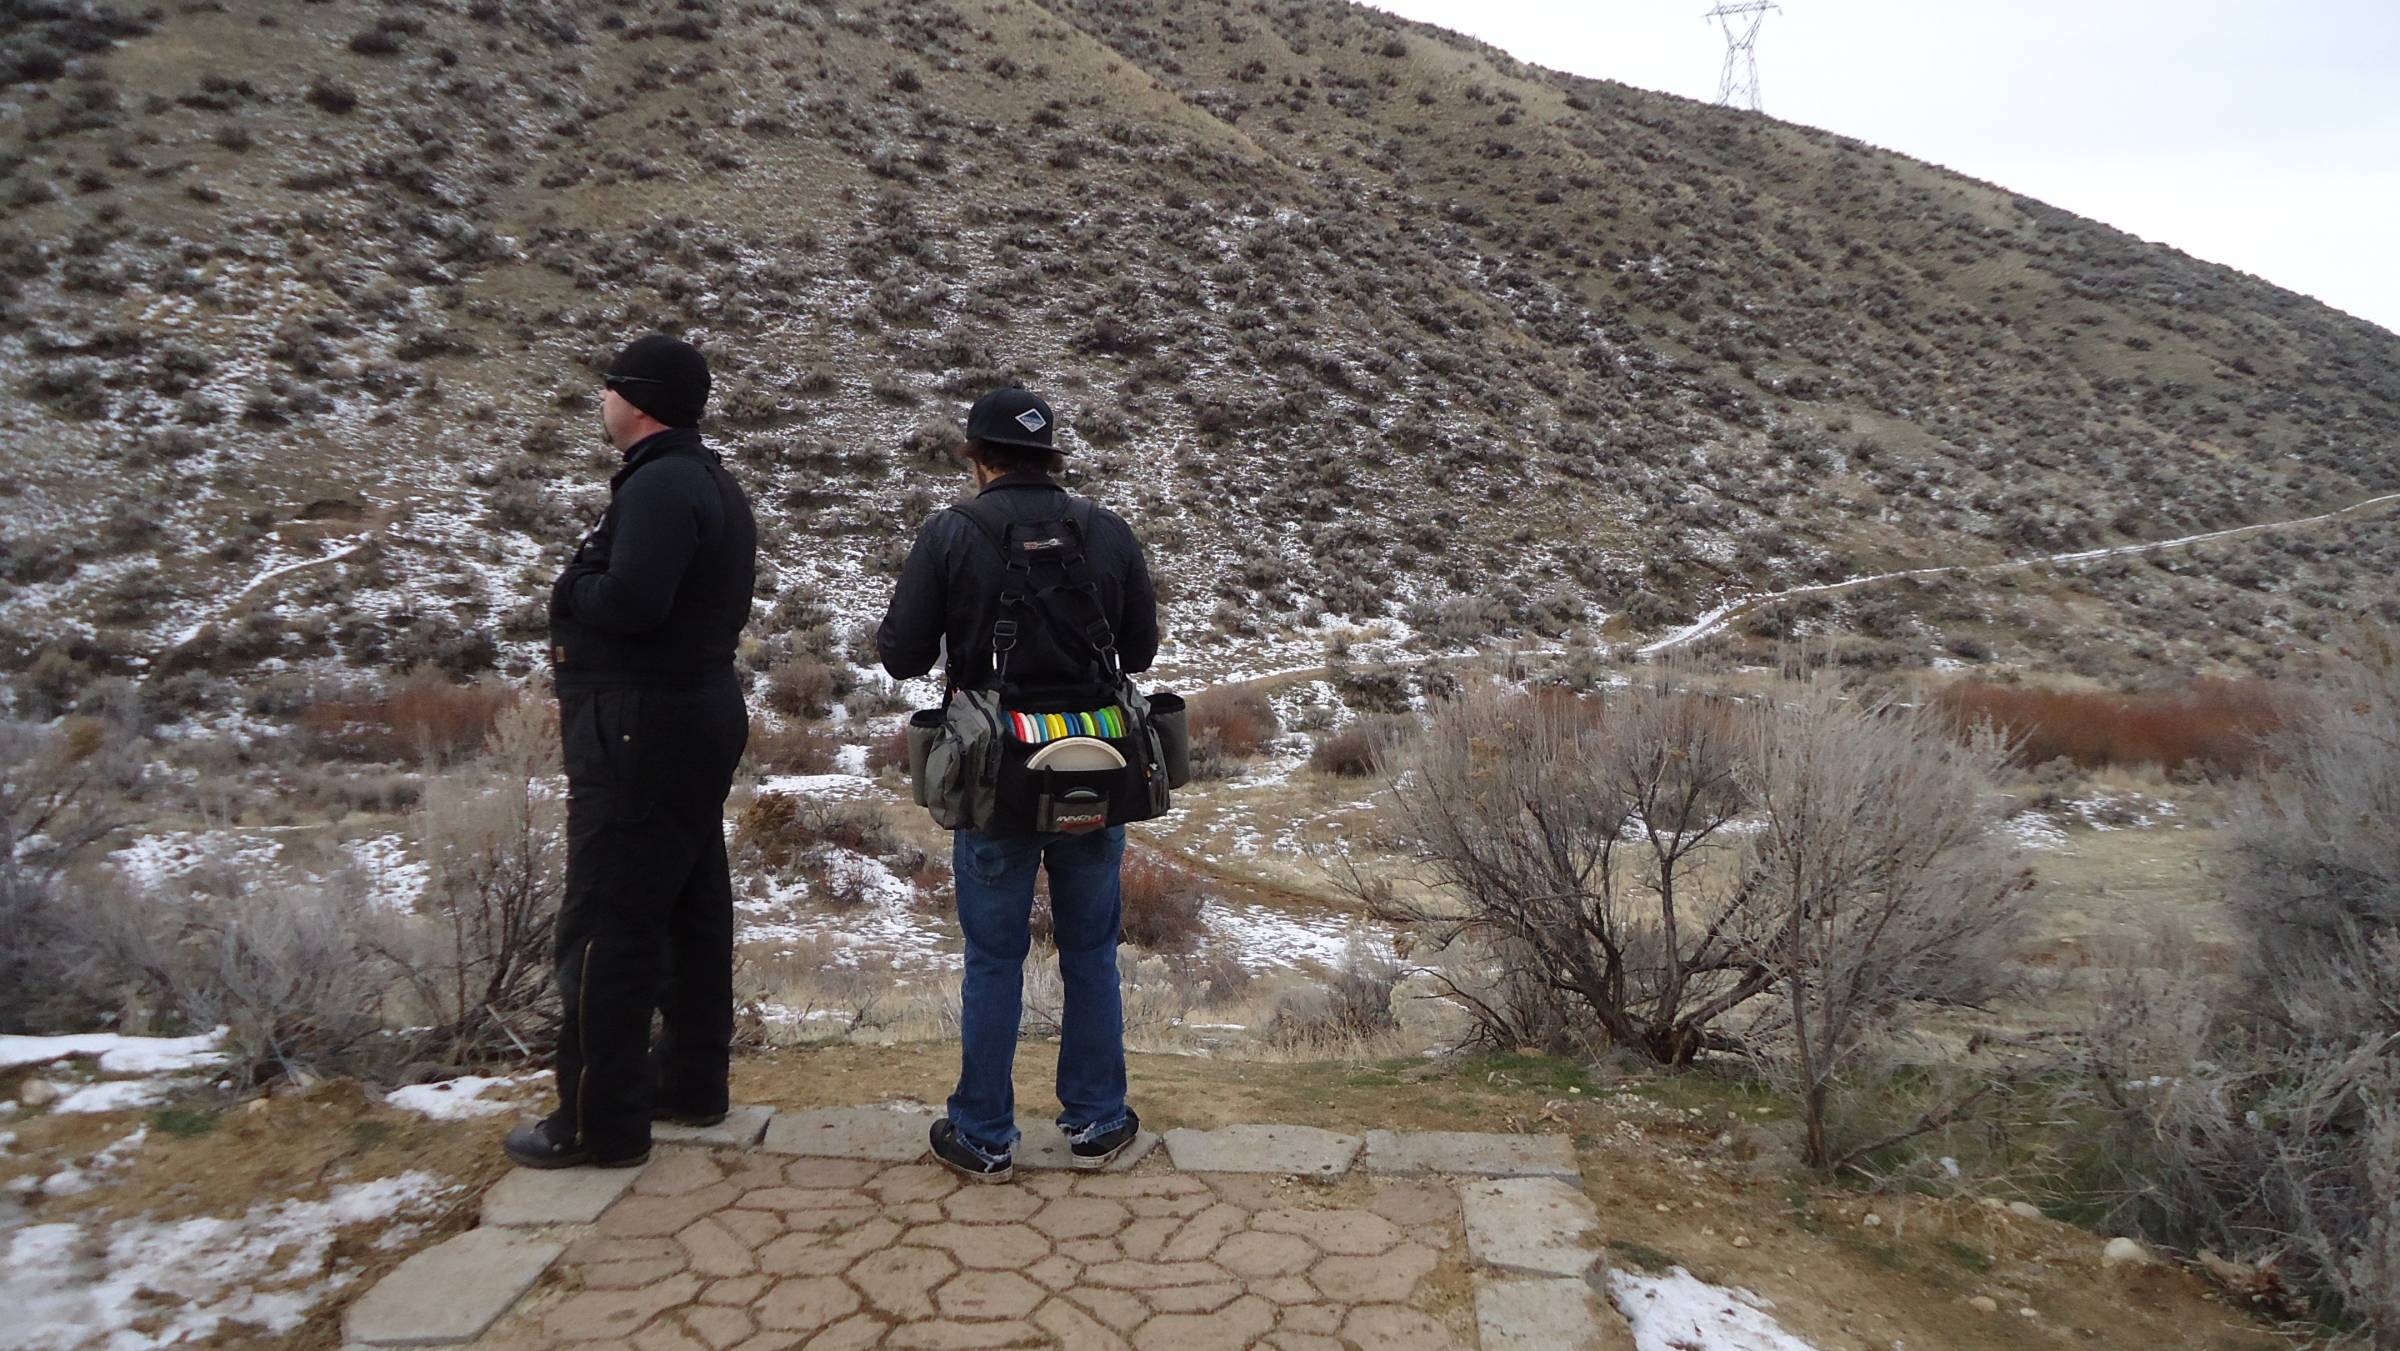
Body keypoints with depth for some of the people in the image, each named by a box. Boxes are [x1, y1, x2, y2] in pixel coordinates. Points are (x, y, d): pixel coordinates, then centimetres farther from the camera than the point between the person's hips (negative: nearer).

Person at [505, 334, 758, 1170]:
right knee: (692, 908, 16)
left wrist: (573, 585, -7)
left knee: (605, 924, -4)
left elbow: (628, 600, -29)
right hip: (702, 715, 11)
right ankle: (692, 1081, 29)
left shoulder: (660, 485, -17)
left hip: (640, 731, -11)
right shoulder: (712, 483, 16)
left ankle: (599, 1122, 4)